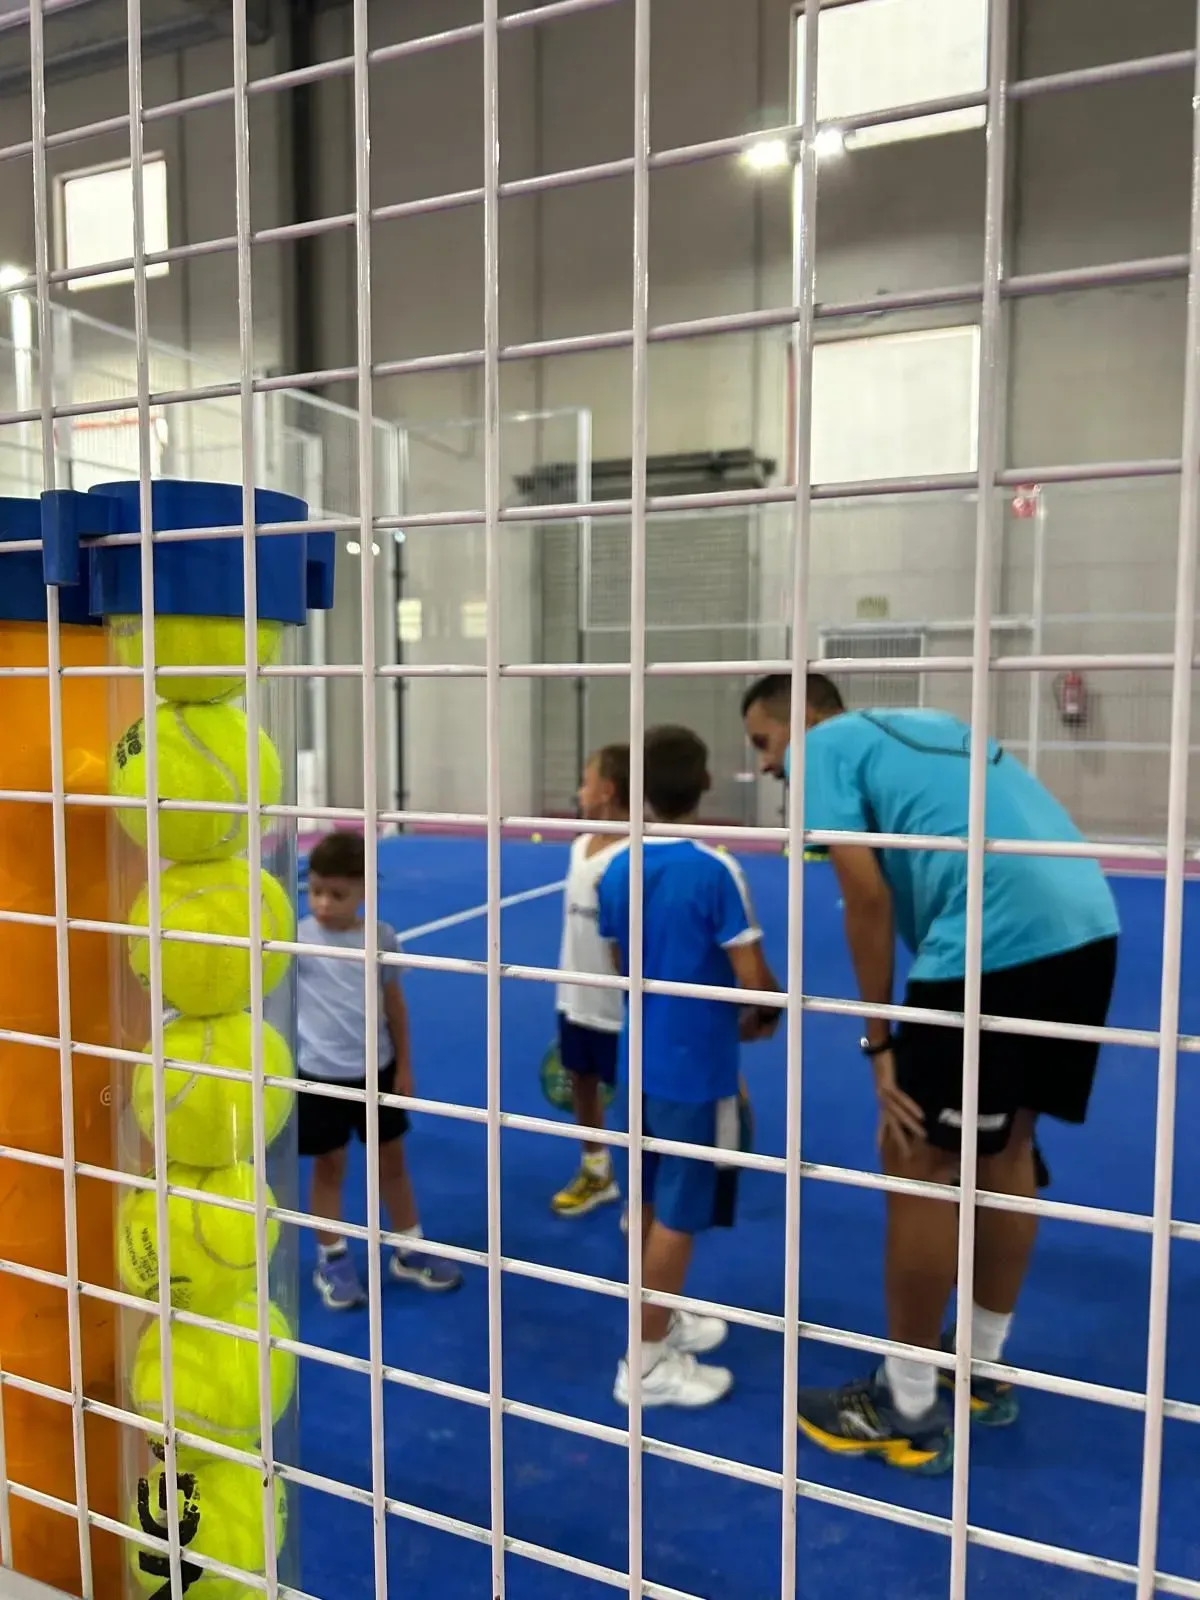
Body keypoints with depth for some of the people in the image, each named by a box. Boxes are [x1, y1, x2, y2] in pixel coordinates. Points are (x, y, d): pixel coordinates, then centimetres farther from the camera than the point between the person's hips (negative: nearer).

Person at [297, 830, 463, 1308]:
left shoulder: (381, 937, -6)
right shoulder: (297, 937, -12)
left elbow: (394, 1003, 3)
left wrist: (404, 1065, 5)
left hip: (377, 1069, 3)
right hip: (320, 1074, -2)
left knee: (392, 1161, 16)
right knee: (329, 1167, 13)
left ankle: (409, 1251, 35)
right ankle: (332, 1261, 31)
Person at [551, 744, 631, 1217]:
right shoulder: (580, 846, 5)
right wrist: (568, 989, 18)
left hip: (617, 1006, -8)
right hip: (576, 998, 8)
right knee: (581, 1079, 20)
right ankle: (596, 1172, 42)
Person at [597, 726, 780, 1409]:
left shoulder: (617, 871, 0)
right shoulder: (715, 870, -19)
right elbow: (753, 977, -18)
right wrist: (764, 1014, 3)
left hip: (640, 1057, 7)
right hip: (695, 1065, -6)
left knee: (650, 1202, 20)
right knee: (679, 1215, 6)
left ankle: (662, 1320, 38)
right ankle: (648, 1362, 17)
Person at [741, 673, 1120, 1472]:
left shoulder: (825, 745, 4)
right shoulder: (912, 729, 27)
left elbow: (868, 897, -7)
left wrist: (880, 1043, 0)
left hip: (999, 938, -9)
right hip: (1086, 923, 9)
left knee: (921, 1164, 4)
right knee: (1006, 1146, 20)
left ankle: (910, 1409, 18)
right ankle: (984, 1368, 36)